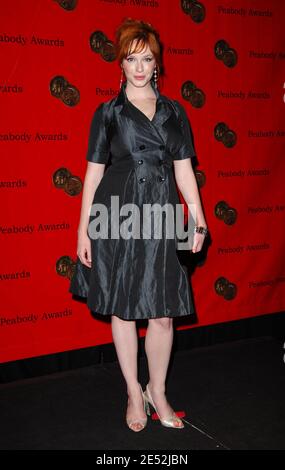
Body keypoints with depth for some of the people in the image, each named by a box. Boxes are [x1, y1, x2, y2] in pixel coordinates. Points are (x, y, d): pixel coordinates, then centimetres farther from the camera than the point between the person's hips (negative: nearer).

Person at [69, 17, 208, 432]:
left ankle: (157, 392, 25)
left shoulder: (174, 111, 10)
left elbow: (184, 169, 9)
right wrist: (83, 229, -1)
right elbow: (94, 172, 3)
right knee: (123, 309, 6)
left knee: (163, 313, 3)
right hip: (117, 217, -1)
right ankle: (134, 394, 25)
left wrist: (198, 219, 0)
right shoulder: (108, 112, 4)